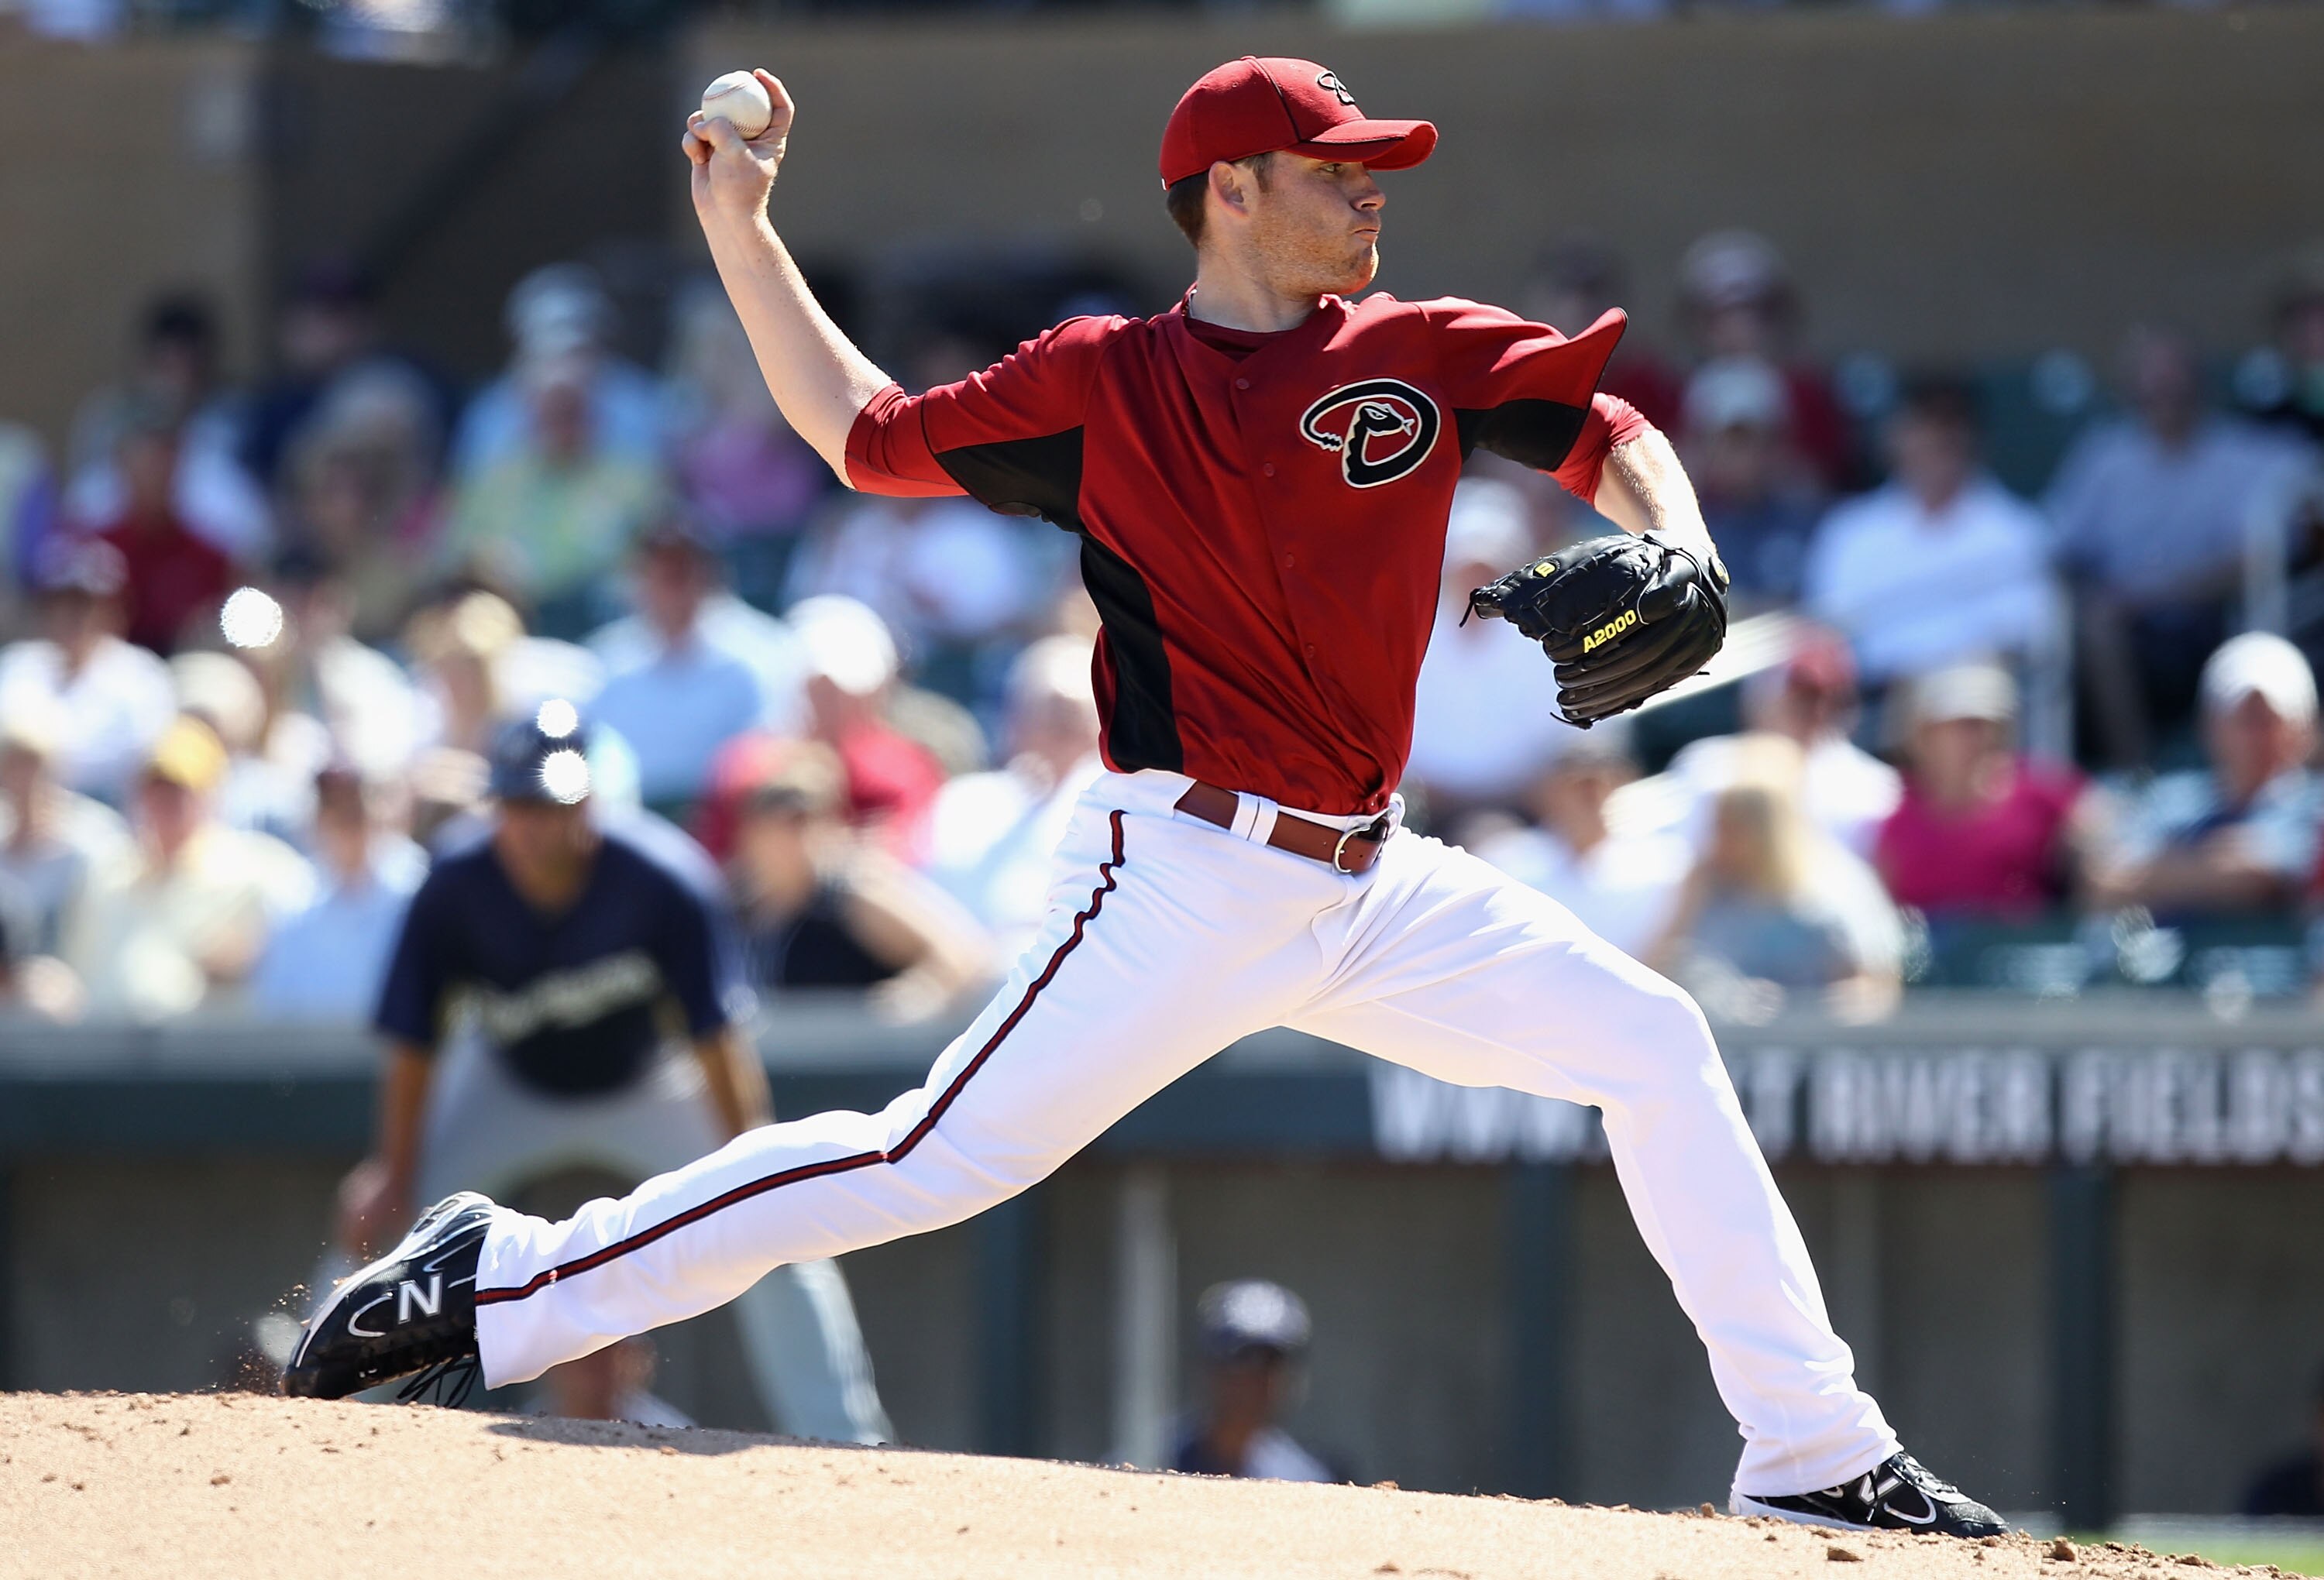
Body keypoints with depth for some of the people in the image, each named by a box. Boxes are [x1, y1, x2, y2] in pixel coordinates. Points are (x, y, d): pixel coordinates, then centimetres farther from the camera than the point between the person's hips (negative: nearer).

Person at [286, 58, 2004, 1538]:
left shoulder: (1422, 356, 9)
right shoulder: (1103, 383, 1)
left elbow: (1618, 439, 11)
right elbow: (866, 433, 12)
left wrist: (1676, 561, -11)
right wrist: (739, 230, 9)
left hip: (1369, 881, 5)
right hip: (1186, 871, -5)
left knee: (1653, 1044, 1)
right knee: (941, 1160, -15)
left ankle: (1814, 1453, 7)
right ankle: (507, 1289, -9)